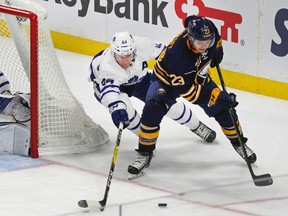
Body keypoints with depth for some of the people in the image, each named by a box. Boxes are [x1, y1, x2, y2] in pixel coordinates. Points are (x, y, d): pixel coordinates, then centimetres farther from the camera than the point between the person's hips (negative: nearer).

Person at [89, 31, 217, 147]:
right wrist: (116, 108, -74)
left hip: (139, 79, 3)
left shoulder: (142, 46, -34)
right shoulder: (106, 66, -43)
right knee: (123, 105, -32)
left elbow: (160, 51, -13)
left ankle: (197, 126, 23)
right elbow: (108, 90, -56)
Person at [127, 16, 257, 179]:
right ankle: (145, 154, -11)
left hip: (197, 77, 5)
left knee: (223, 108, -1)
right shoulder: (178, 54, -42)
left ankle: (238, 143, 23)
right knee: (153, 110, -26)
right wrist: (217, 96, -35)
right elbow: (187, 91, -34)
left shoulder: (209, 32, -28)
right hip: (167, 79, -5)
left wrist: (217, 51, 1)